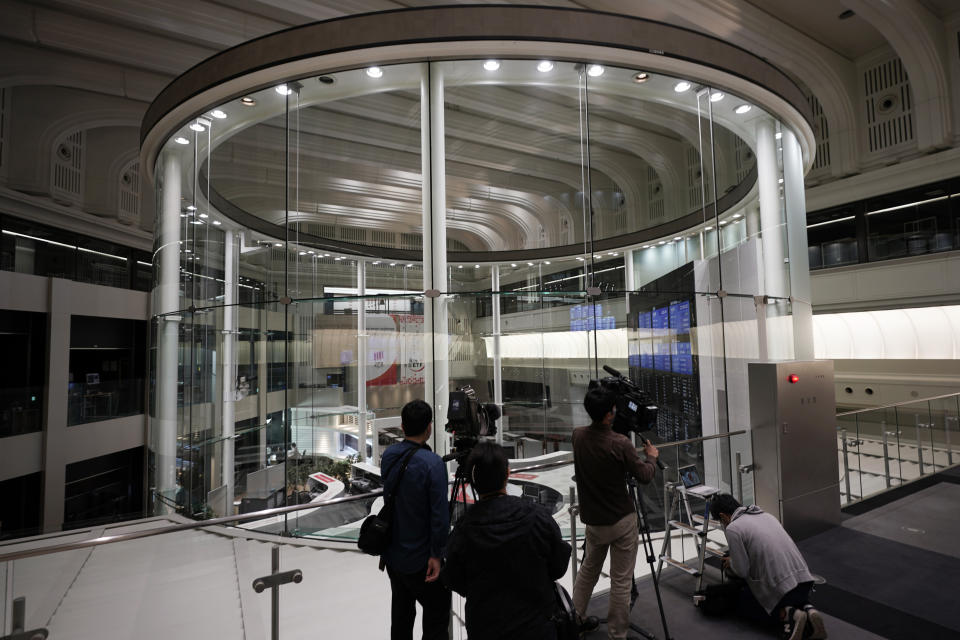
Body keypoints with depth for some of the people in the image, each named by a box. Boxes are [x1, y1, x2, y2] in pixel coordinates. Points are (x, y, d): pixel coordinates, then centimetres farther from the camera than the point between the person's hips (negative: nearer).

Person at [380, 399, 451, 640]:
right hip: (420, 561, -6)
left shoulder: (389, 455, -5)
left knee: (401, 614, 23)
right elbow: (439, 514, -24)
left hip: (392, 554, 7)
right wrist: (437, 555, -13)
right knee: (437, 619, 10)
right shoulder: (433, 463, -24)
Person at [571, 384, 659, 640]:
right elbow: (644, 476, -9)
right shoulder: (620, 443, -22)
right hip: (622, 522, -5)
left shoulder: (578, 436, -7)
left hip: (593, 520, 6)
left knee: (588, 570, 24)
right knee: (621, 580, 8)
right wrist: (652, 456, 9)